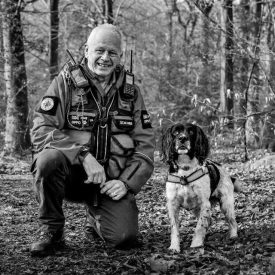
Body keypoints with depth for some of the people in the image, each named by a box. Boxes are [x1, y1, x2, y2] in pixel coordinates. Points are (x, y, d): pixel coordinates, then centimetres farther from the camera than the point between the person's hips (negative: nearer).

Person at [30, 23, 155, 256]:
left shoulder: (130, 90, 6)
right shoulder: (66, 82, -3)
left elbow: (145, 144, 6)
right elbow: (41, 130, -14)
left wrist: (127, 182, -9)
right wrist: (84, 155, -26)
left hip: (111, 180, 2)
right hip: (72, 173, -2)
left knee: (124, 238, -19)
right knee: (49, 158, -35)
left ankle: (95, 217, 20)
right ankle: (51, 230, -10)